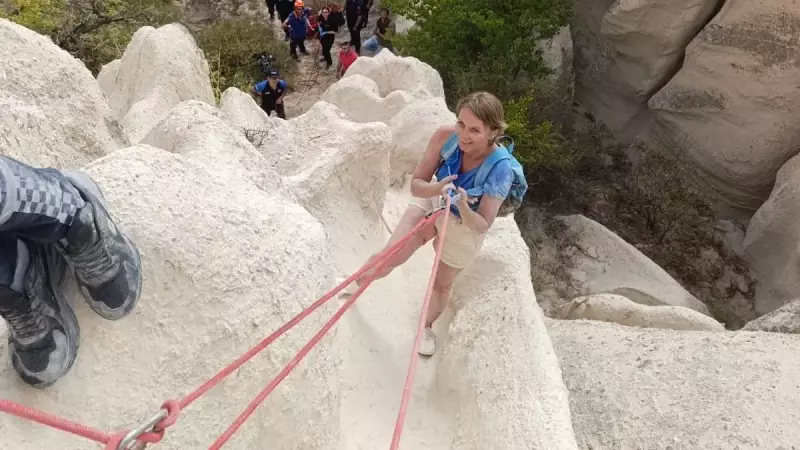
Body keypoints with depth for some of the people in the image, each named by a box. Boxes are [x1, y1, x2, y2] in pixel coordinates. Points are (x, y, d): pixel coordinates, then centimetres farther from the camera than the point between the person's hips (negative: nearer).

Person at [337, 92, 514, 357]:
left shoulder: (499, 169, -36)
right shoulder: (445, 137, -30)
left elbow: (482, 225, -30)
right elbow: (416, 184, -22)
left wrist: (463, 207, -50)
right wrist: (436, 188, -43)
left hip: (464, 226, -1)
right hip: (431, 202, 2)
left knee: (442, 283, 17)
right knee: (390, 256, 3)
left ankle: (427, 327, 49)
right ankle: (357, 282, 39)